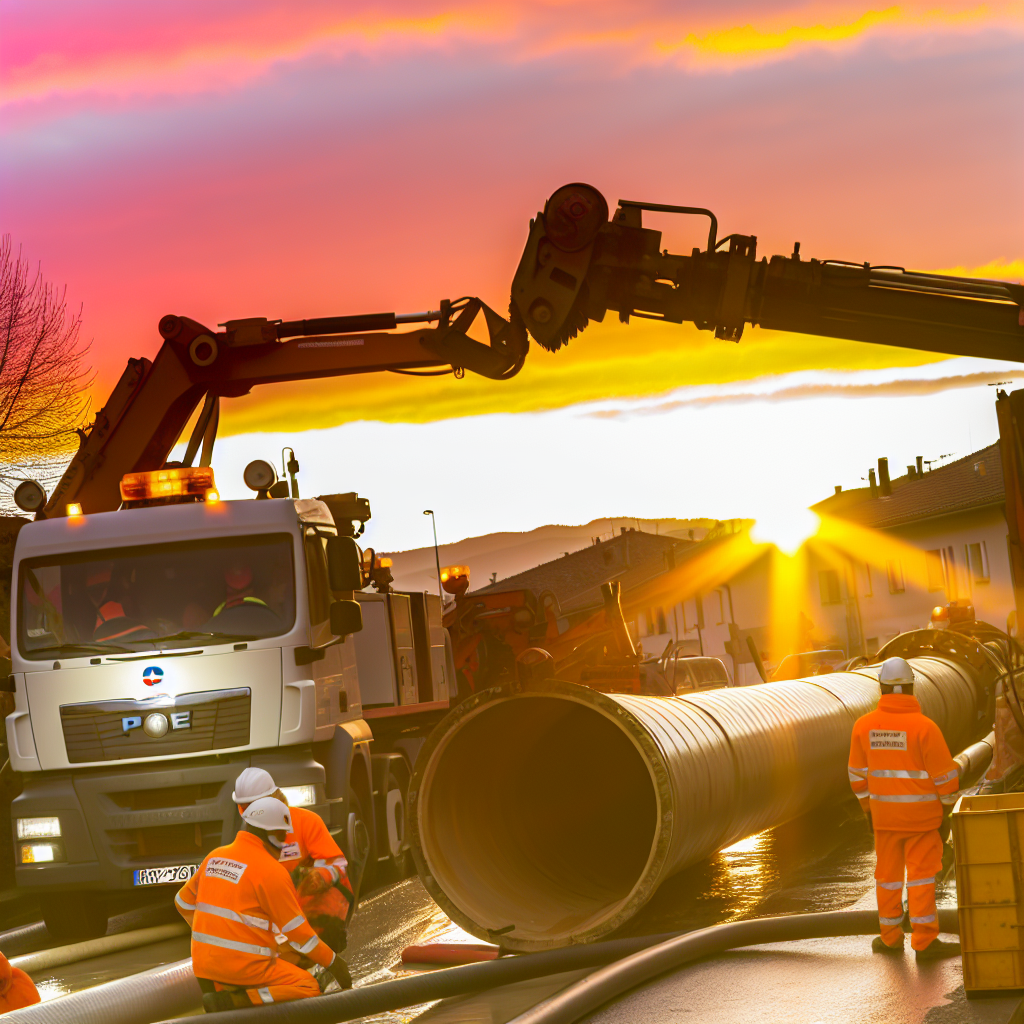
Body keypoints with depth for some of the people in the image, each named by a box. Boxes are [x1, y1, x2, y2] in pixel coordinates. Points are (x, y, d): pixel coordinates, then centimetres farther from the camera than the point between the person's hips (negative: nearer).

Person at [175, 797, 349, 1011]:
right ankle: (230, 1001, -18)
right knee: (310, 989, 0)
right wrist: (333, 962, 3)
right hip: (245, 965, -8)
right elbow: (297, 929, -8)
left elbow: (183, 901, 21)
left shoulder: (215, 857, 10)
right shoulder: (271, 871, -11)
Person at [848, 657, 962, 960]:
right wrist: (947, 813, 1)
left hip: (884, 815, 3)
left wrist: (867, 809, 17)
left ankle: (890, 937, 24)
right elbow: (945, 775, -13)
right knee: (921, 876, 0)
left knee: (888, 874, 14)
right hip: (922, 816, -3)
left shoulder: (864, 726, -5)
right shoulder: (923, 727, -17)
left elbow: (858, 774, 5)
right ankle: (925, 942, -1)